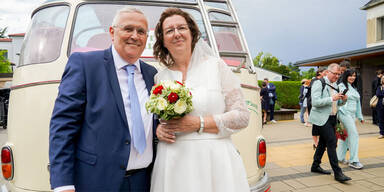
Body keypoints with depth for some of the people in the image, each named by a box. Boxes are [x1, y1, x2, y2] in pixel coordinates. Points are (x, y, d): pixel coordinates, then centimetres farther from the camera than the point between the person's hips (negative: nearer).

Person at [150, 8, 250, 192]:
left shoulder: (216, 66, -1)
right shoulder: (159, 78, 8)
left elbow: (242, 116, -4)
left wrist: (198, 124, -13)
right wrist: (158, 130, -4)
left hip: (214, 161, -2)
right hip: (172, 164, 3)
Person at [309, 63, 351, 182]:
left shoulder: (335, 85, 15)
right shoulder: (319, 83, -11)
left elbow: (337, 103, 22)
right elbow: (315, 102, -20)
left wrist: (343, 100, 0)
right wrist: (332, 98, -24)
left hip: (331, 118, 9)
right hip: (322, 118, -9)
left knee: (323, 142, 15)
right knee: (332, 143, -13)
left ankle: (315, 166, 28)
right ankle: (337, 173, -10)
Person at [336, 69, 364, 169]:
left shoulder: (354, 88, 19)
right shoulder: (341, 86, -5)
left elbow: (358, 103, 22)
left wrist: (360, 116, 22)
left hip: (352, 114, 8)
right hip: (345, 113, -8)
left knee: (346, 135, 11)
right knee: (354, 135, -11)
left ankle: (340, 157, 21)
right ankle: (353, 161, -7)